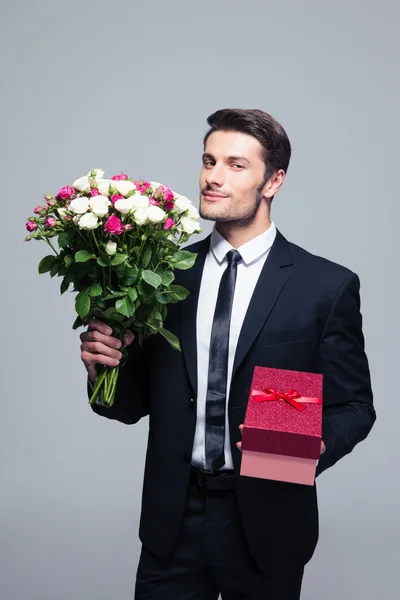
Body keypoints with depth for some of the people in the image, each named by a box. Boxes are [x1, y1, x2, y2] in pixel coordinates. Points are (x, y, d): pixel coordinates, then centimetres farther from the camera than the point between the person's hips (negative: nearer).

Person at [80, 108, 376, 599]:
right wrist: (106, 365, -13)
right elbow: (138, 402, 7)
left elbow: (354, 405, -1)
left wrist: (314, 444, -20)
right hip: (172, 520, 2)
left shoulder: (328, 286, -5)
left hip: (265, 522, -2)